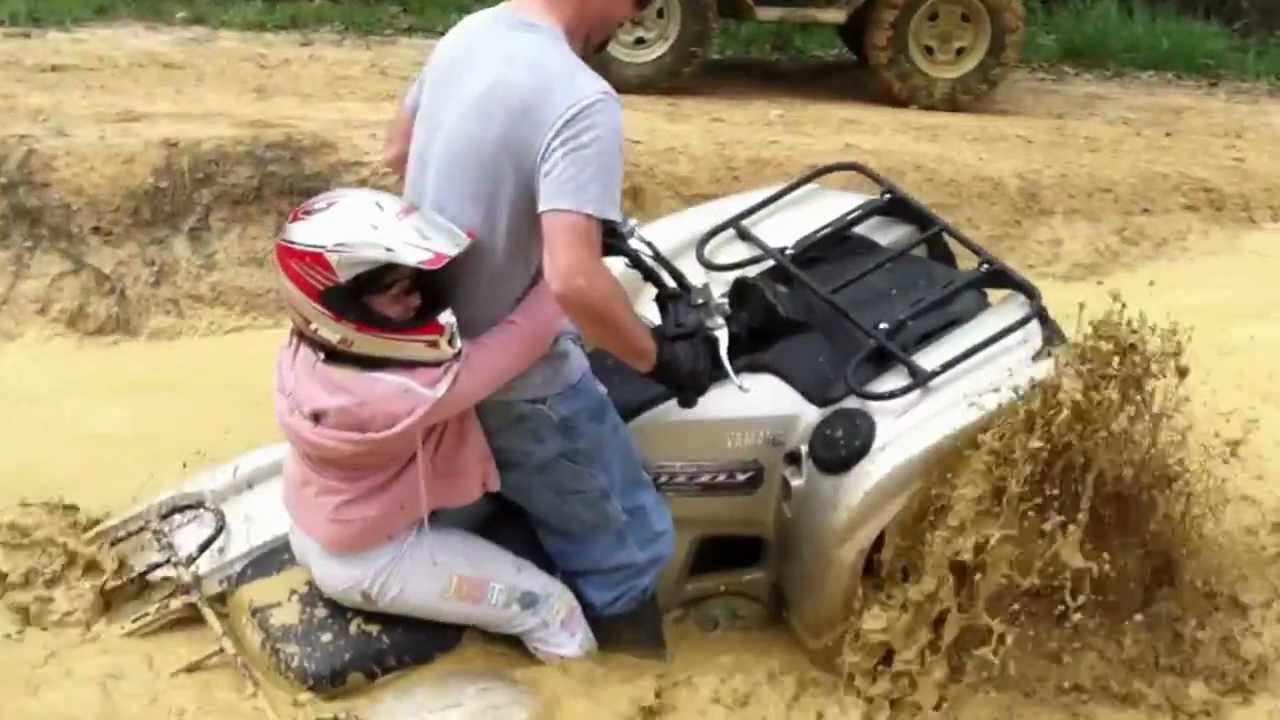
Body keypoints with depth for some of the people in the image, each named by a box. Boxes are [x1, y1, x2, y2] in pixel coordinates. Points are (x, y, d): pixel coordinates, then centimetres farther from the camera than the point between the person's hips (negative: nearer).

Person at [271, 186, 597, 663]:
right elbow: (519, 341, -36)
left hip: (311, 532, 9)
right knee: (554, 611, -3)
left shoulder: (305, 348, -16)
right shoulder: (404, 397, -41)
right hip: (368, 563, -9)